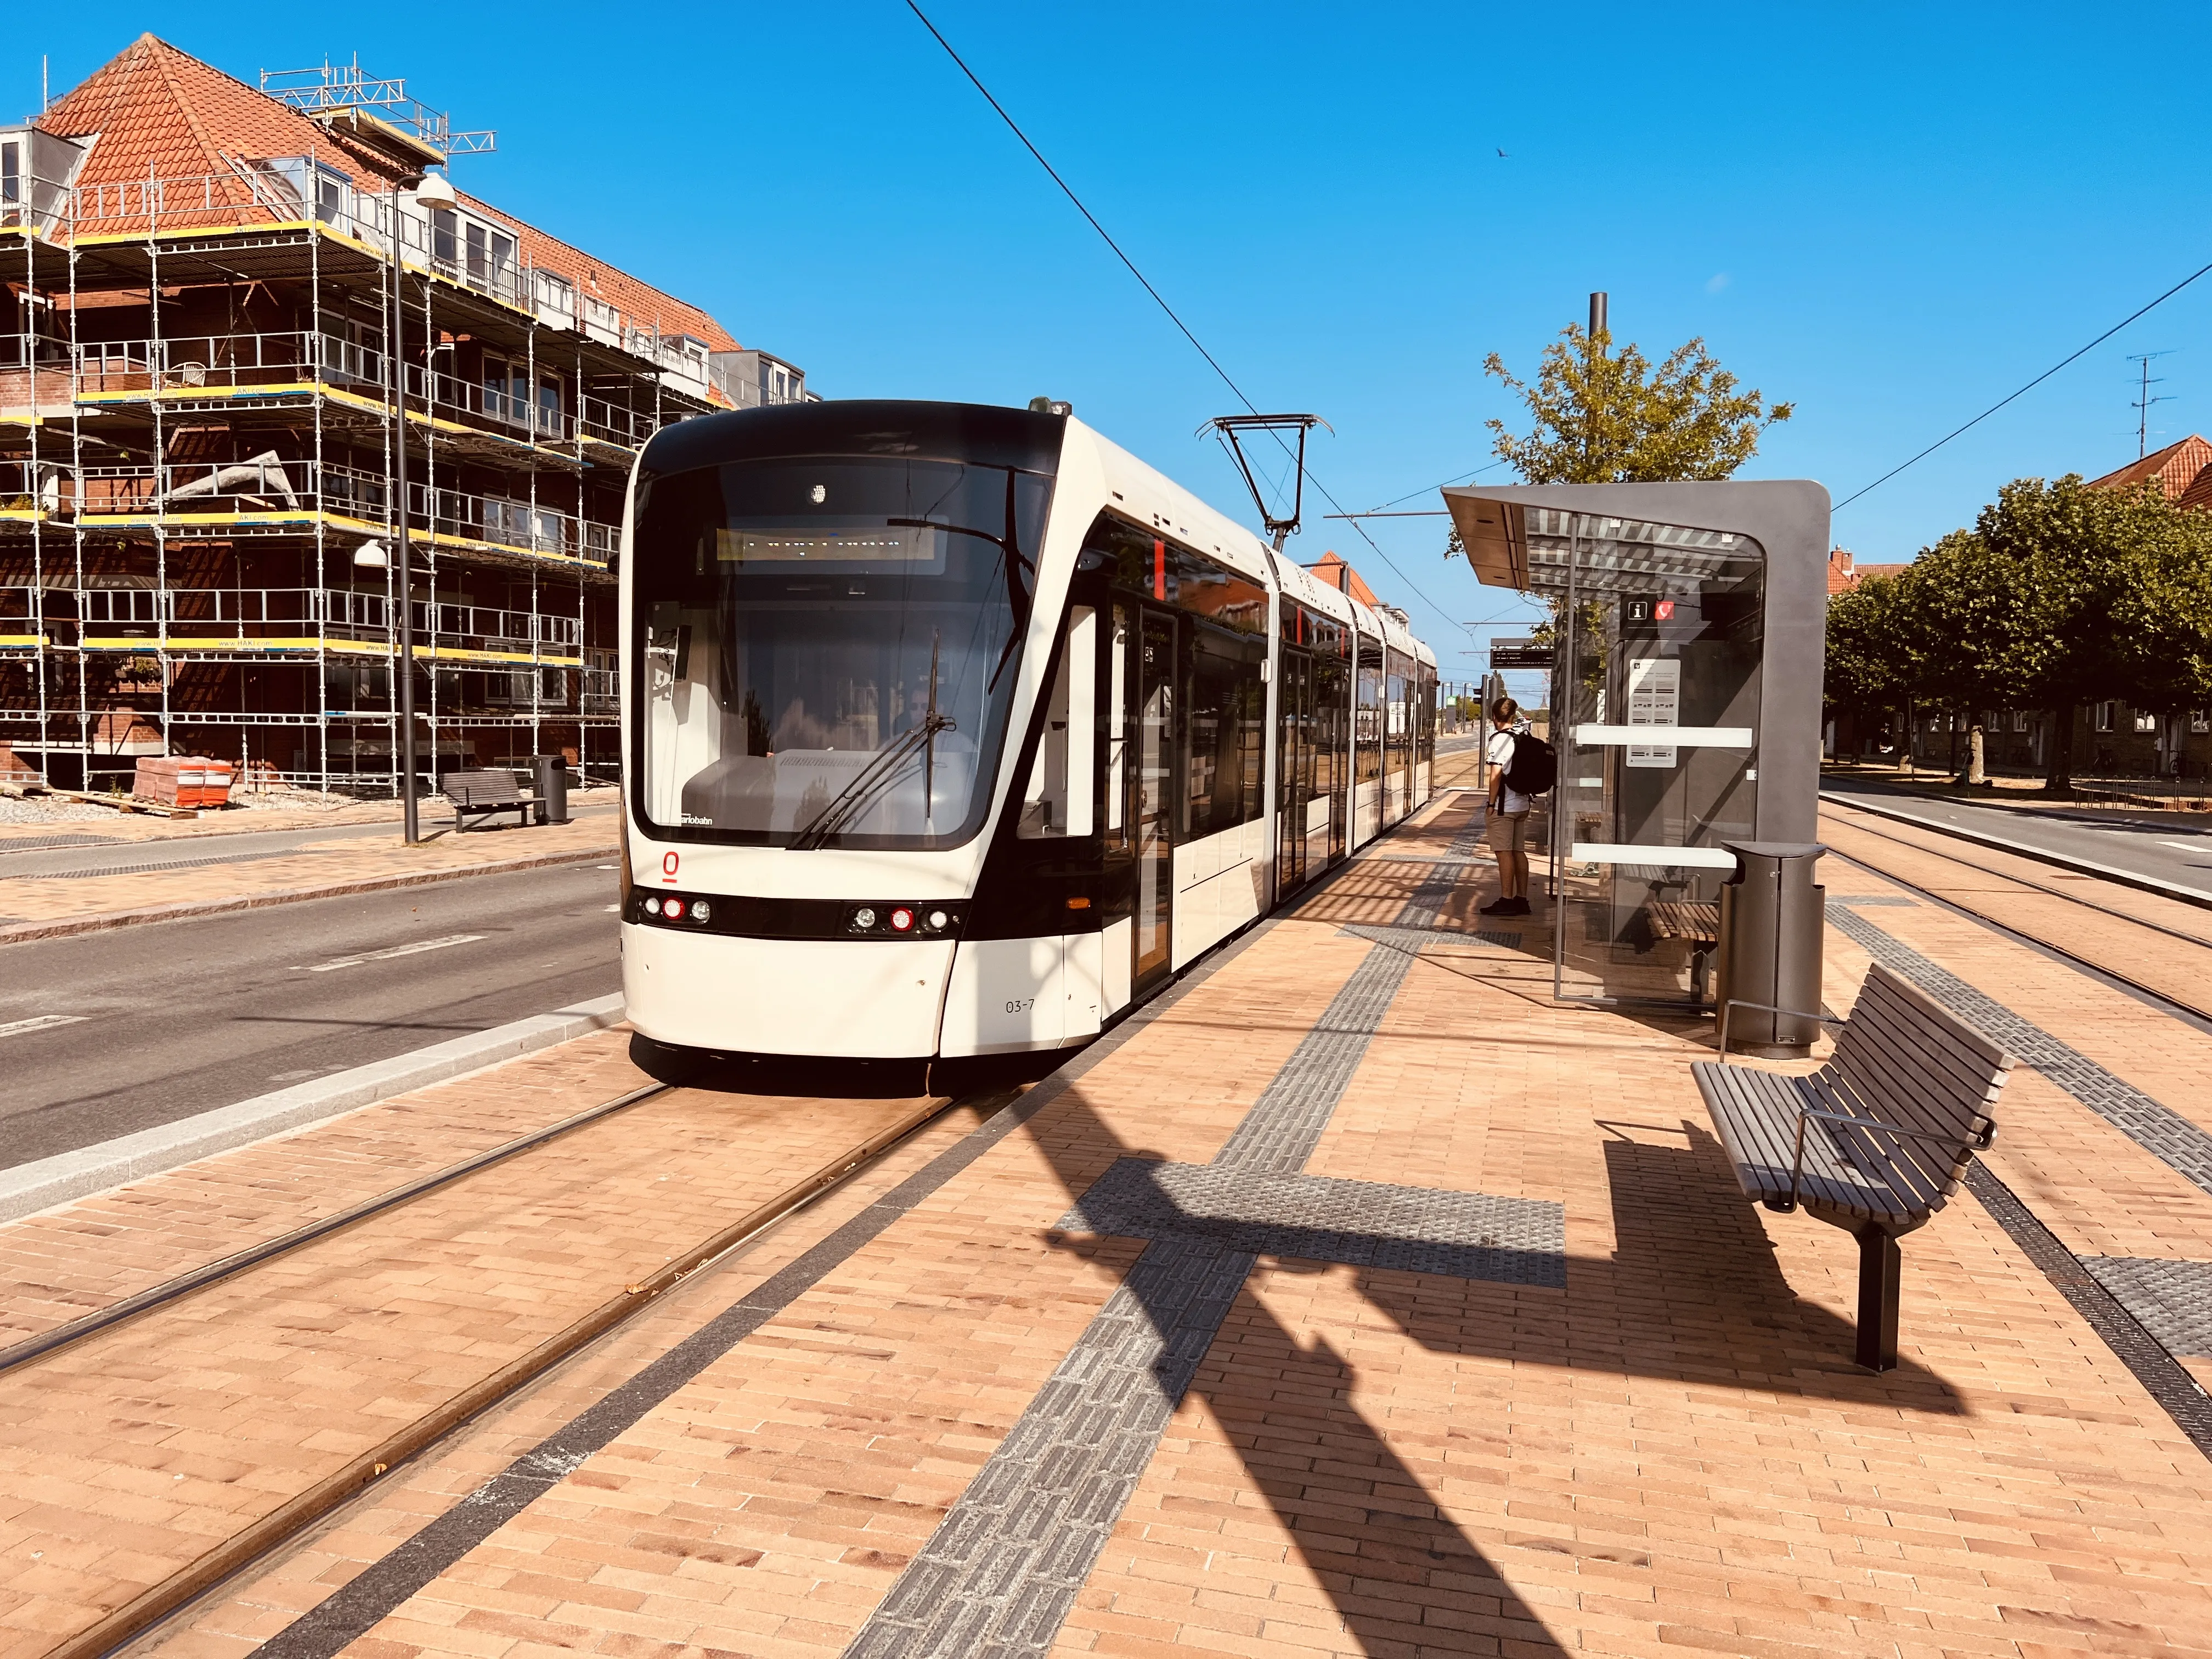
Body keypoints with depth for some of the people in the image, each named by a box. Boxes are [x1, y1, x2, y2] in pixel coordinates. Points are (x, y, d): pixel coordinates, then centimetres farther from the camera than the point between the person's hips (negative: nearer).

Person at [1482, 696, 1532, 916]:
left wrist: (1491, 803, -10)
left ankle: (1506, 901, -4)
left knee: (1504, 852, -5)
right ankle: (1521, 900, 13)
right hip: (1523, 803, 8)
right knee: (1519, 851, 10)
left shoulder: (1500, 739, -12)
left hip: (1504, 806, -8)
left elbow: (1496, 774, -15)